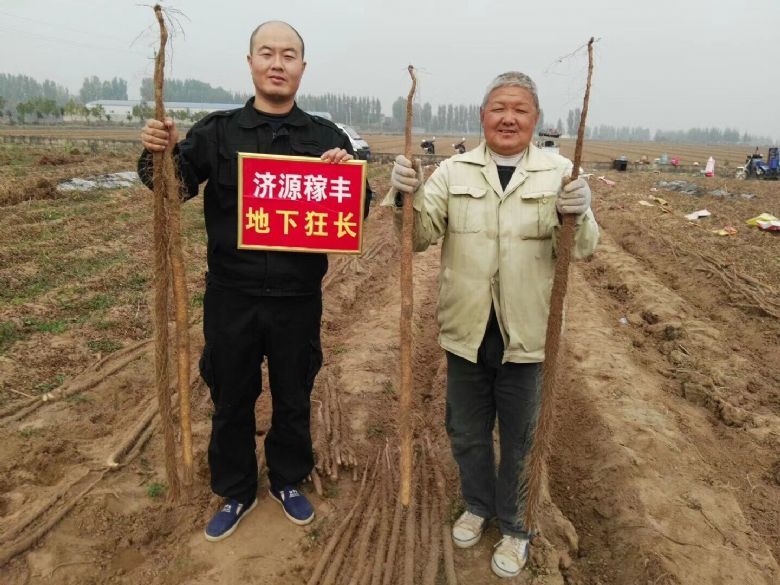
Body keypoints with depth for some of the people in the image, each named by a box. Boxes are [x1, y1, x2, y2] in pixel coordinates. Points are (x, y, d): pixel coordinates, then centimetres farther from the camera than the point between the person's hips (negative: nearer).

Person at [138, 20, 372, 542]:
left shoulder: (326, 137, 0)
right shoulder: (217, 131, 0)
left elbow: (357, 213, 1)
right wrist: (158, 154, -18)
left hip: (298, 299, 0)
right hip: (231, 297, 1)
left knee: (293, 399, 17)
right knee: (231, 400, 15)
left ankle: (289, 481, 41)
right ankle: (236, 492, 38)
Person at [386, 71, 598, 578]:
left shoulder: (560, 173, -3)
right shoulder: (454, 171, 2)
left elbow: (583, 249, -9)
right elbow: (420, 235, -6)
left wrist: (579, 216, -31)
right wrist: (405, 197, -25)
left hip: (526, 333, -1)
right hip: (467, 331, 2)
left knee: (519, 439, 16)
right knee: (467, 432, 20)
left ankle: (515, 527, 40)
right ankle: (479, 506, 47)